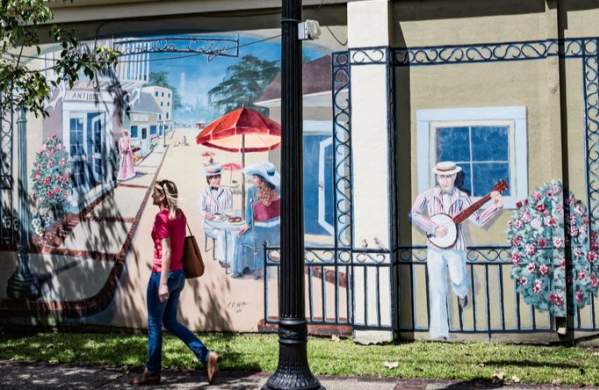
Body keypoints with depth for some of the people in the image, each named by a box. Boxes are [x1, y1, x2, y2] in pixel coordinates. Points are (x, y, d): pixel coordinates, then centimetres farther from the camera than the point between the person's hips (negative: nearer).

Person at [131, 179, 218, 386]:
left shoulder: (162, 217, -16)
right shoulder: (179, 215, 8)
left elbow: (166, 252, -20)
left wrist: (163, 283, -20)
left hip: (163, 274, -8)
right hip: (179, 274, 8)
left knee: (154, 324, 6)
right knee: (170, 322, 18)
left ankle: (152, 373, 18)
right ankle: (206, 355, 10)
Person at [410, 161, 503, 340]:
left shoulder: (461, 197, -1)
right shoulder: (427, 196, -3)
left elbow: (478, 219, -4)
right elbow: (414, 214, -15)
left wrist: (495, 206, -17)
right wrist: (434, 228, -21)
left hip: (456, 248, 1)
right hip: (435, 249, -1)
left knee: (458, 280, -6)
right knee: (437, 290, -2)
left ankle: (462, 294, 36)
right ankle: (439, 333, 2)